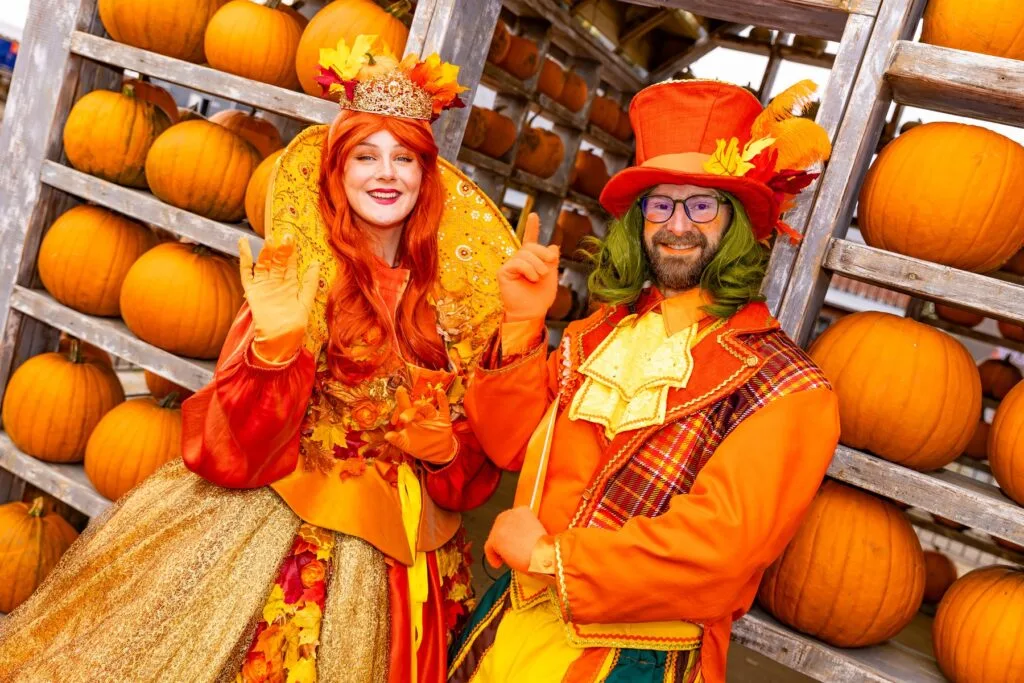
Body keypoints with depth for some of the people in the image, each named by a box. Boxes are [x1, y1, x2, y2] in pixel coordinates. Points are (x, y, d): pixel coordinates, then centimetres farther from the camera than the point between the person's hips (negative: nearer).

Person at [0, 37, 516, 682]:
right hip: (279, 513, -2)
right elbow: (238, 445, -13)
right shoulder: (298, 275, -9)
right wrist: (275, 343, -28)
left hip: (403, 546, 3)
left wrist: (446, 445, -13)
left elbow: (480, 430, 8)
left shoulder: (457, 291, -1)